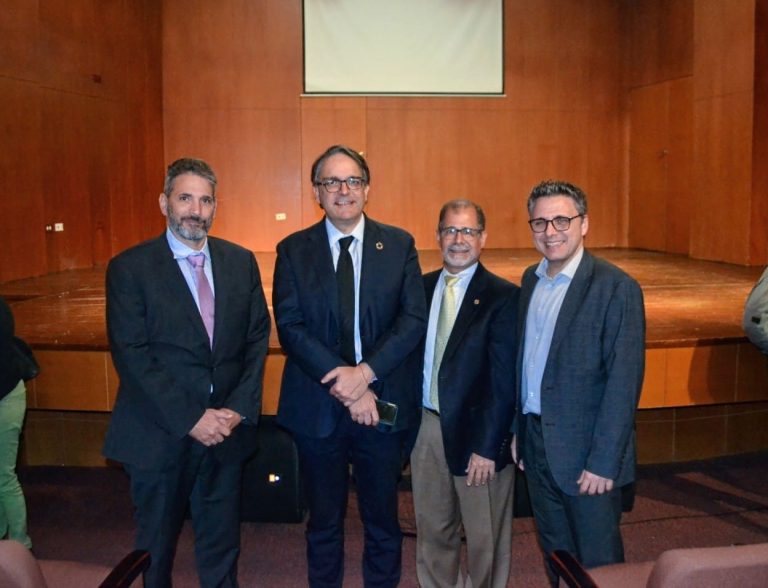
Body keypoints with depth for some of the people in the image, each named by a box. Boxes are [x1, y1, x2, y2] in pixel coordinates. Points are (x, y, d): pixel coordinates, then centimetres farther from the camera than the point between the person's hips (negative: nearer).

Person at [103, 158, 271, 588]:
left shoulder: (241, 261, 4)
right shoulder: (129, 268, -7)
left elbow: (257, 338, 4)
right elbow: (131, 355, -13)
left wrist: (239, 408, -9)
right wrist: (191, 419, -17)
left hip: (228, 430, 3)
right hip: (161, 436, -2)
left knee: (222, 548, 16)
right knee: (156, 548, 17)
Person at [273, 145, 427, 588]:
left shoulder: (399, 244, 1)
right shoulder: (293, 250, 0)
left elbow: (414, 319, -6)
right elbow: (290, 327, -8)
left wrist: (366, 373, -18)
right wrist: (341, 383, -18)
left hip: (383, 403, 0)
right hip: (317, 407, 0)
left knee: (383, 517, 15)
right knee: (324, 521, 16)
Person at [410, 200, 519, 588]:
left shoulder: (502, 296, -11)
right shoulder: (421, 287, 5)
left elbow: (504, 380, -13)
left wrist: (488, 446, -16)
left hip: (475, 430, -4)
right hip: (426, 426, 5)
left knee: (484, 538, 12)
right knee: (432, 531, 19)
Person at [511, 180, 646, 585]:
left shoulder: (616, 288, -15)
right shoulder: (531, 279, 6)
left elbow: (624, 383, -17)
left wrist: (603, 462, -19)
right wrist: (518, 430, 10)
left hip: (585, 451, -6)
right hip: (535, 442, 6)